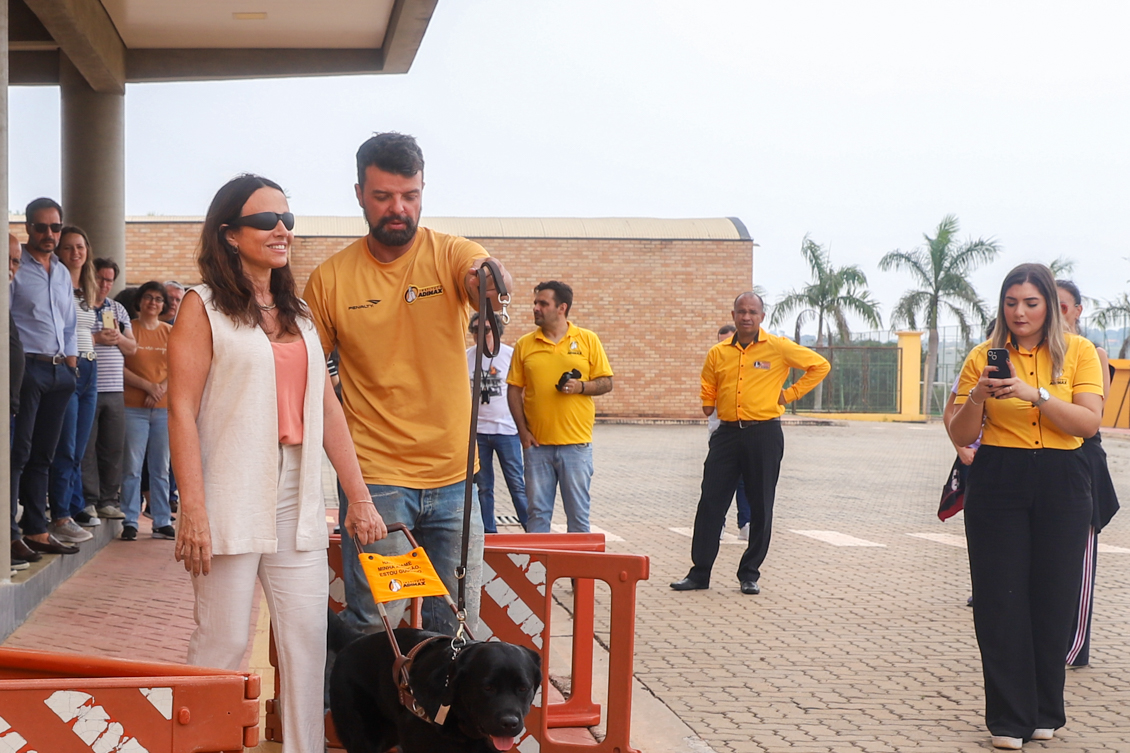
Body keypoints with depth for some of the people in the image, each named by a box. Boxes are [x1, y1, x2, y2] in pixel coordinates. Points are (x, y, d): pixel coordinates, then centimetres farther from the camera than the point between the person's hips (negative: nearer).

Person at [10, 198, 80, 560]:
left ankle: (36, 530, 15)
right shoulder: (15, 267, -5)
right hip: (27, 367, -7)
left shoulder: (63, 273, 18)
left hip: (60, 370, 7)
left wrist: (71, 357, 12)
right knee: (18, 453, -8)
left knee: (42, 455, 10)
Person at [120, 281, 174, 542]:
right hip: (133, 408, -3)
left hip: (164, 409, 3)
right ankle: (130, 522, 1)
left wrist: (161, 389, -8)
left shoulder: (170, 332, 12)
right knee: (132, 467, -5)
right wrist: (147, 385, -11)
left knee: (161, 468, 7)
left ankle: (162, 522, 11)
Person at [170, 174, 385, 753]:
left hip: (298, 504, 5)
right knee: (223, 641, -2)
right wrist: (193, 511, -14)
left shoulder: (298, 314, 16)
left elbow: (327, 409, 13)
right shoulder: (204, 307, -1)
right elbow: (182, 410, -7)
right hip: (232, 504, -5)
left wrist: (359, 497, 9)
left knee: (307, 635, 3)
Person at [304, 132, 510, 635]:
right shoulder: (330, 279, -1)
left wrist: (489, 279, -49)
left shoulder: (452, 255, -2)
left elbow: (488, 277, -26)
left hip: (455, 477, 1)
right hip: (374, 479, -1)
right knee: (372, 627, -1)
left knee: (456, 627, 11)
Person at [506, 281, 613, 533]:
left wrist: (581, 386, -14)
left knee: (578, 512, 4)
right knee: (537, 512, 6)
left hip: (576, 443, -1)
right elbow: (514, 389, 7)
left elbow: (606, 383, 5)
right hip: (537, 443, 1)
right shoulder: (524, 344, 7)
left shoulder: (588, 340, 3)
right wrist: (522, 429, -2)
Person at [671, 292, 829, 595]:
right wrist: (708, 405, 9)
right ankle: (699, 573, 9)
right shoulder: (717, 353, 8)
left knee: (760, 507, 4)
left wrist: (790, 393, 1)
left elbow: (820, 365, 4)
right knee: (710, 504, 1)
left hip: (764, 434, -3)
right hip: (727, 433, 3)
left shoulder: (779, 347, -2)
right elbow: (708, 389, 25)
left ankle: (750, 575, 16)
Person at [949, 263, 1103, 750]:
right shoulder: (985, 356, 3)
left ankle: (1045, 713, 20)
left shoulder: (1078, 352, 3)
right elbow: (960, 437, 2)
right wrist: (977, 397, -17)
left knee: (1053, 598, 5)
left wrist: (1034, 393, -22)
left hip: (1061, 483, 0)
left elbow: (1089, 422, -10)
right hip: (997, 482, 0)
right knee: (1001, 600, -1)